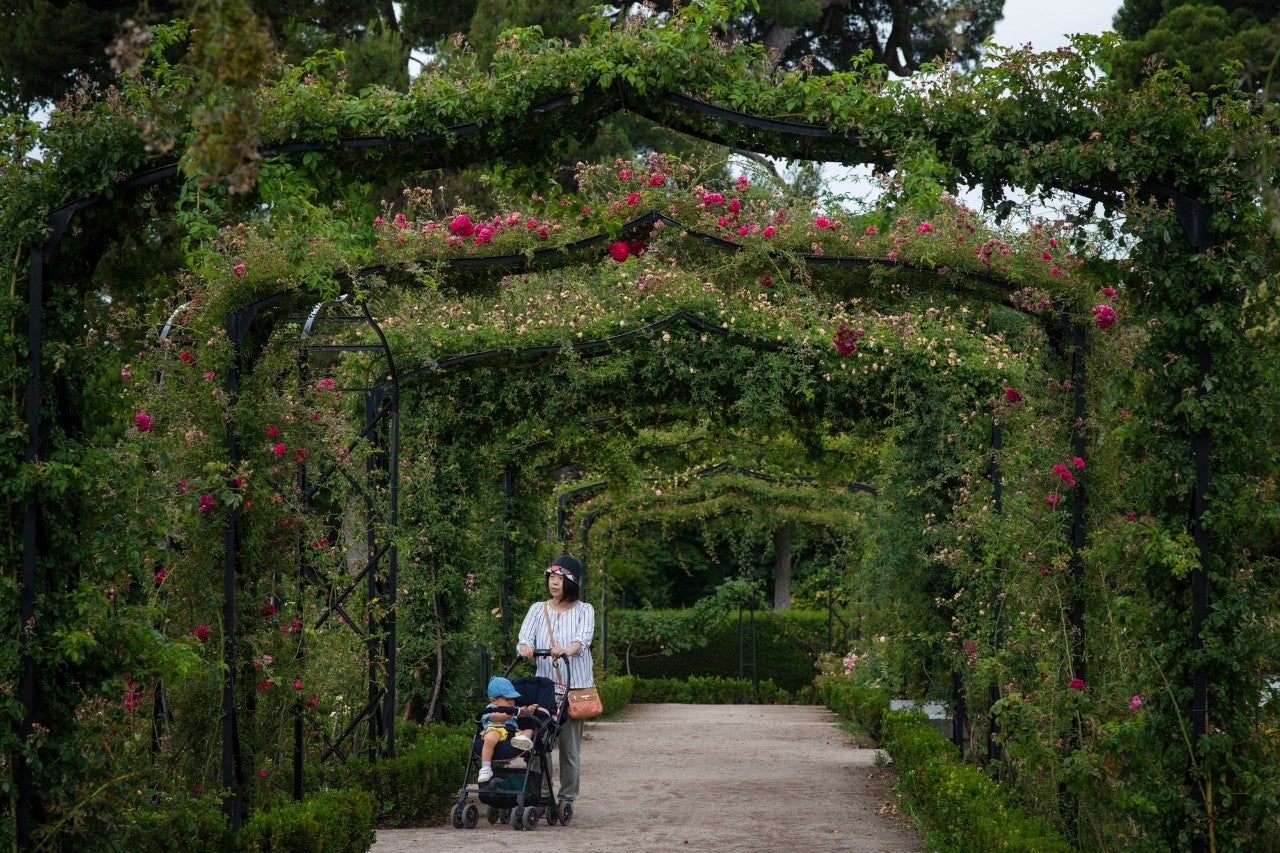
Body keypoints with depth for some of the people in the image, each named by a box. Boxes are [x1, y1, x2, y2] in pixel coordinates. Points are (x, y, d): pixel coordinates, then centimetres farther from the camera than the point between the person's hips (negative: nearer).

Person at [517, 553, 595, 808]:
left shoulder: (584, 610, 4)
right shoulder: (538, 609, 11)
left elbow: (583, 639, -14)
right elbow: (525, 638, -3)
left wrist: (566, 651, -36)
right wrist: (525, 648, -28)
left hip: (575, 686, -2)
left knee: (570, 746, 1)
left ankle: (567, 799, 10)